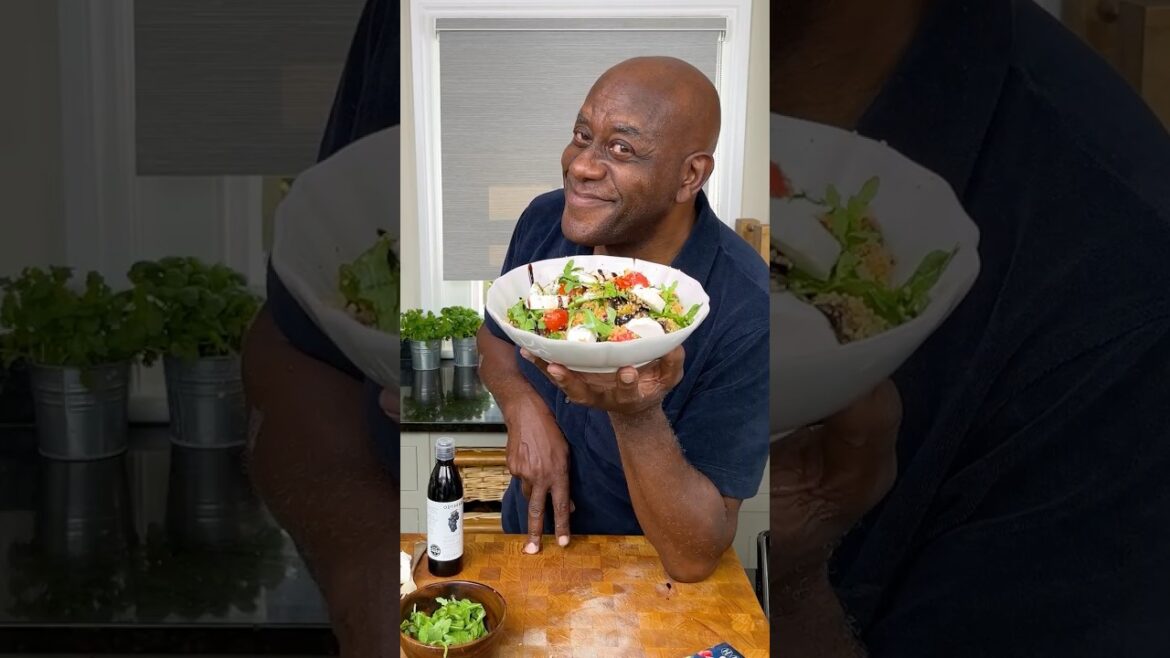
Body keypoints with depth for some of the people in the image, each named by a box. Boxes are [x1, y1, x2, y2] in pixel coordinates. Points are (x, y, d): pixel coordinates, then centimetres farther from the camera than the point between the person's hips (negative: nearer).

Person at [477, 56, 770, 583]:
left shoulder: (746, 313, -26)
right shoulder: (544, 221, -10)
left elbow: (694, 559, -24)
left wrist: (638, 415, -40)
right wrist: (522, 404, -12)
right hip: (527, 535, 5)